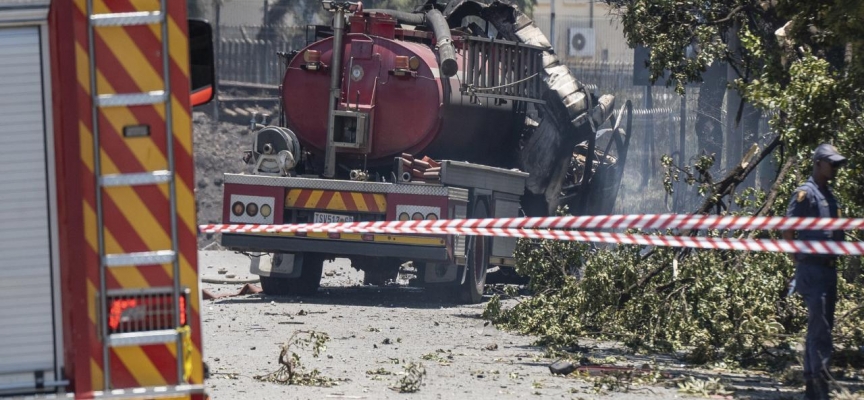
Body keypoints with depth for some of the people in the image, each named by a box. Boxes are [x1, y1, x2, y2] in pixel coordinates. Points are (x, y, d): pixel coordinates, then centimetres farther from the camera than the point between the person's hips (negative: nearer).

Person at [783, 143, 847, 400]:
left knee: (820, 329, 12)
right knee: (819, 330, -13)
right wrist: (801, 258, -7)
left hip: (829, 270, 9)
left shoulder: (829, 196, 17)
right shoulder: (805, 194, -9)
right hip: (812, 270, -9)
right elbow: (788, 230, -13)